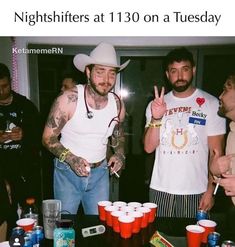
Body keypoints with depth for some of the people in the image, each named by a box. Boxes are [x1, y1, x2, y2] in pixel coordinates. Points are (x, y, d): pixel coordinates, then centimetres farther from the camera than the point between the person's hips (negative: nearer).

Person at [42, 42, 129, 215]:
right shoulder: (69, 100, -19)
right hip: (68, 171, -3)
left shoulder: (117, 104, -5)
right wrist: (71, 159, -25)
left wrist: (120, 154, -4)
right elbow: (48, 138, -11)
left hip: (100, 172, 3)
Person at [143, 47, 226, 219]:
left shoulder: (211, 104, -4)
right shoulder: (156, 105, 3)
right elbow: (149, 147, -2)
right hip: (160, 189, 2)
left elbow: (216, 152, -3)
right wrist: (156, 119, -17)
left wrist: (210, 190, -6)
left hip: (195, 192, -1)